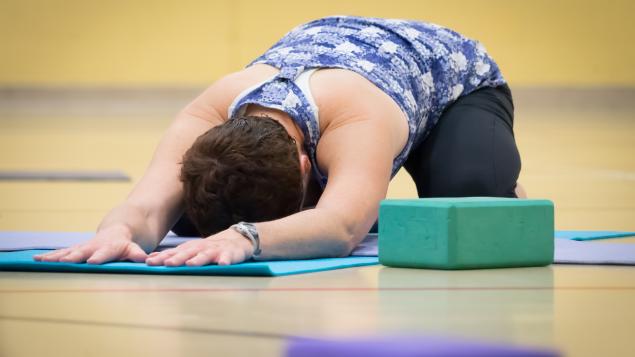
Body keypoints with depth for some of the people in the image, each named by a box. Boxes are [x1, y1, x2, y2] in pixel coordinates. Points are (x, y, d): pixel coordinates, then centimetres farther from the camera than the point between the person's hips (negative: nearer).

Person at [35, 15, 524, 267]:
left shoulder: (359, 123, -52)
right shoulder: (207, 119, -39)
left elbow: (339, 228, -69)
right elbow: (148, 206, -53)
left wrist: (244, 238, -88)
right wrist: (118, 231, -78)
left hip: (454, 71, -4)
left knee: (469, 198, -37)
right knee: (190, 209, -13)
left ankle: (506, 197, 5)